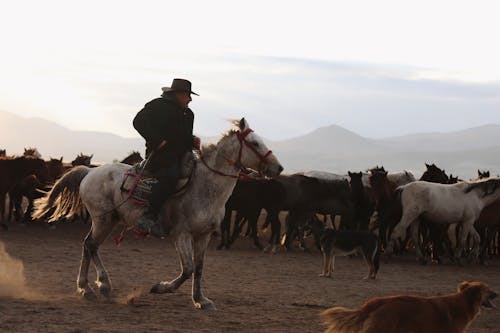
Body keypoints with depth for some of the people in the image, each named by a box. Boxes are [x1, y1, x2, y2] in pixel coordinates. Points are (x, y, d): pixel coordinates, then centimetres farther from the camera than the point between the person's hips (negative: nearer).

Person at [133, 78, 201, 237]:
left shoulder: (188, 114, 24)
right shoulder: (158, 106, -2)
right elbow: (139, 122, -11)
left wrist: (192, 141, 12)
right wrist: (157, 141, -19)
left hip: (180, 155, 10)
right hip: (161, 155, -10)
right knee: (170, 176, -36)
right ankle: (148, 217, -37)